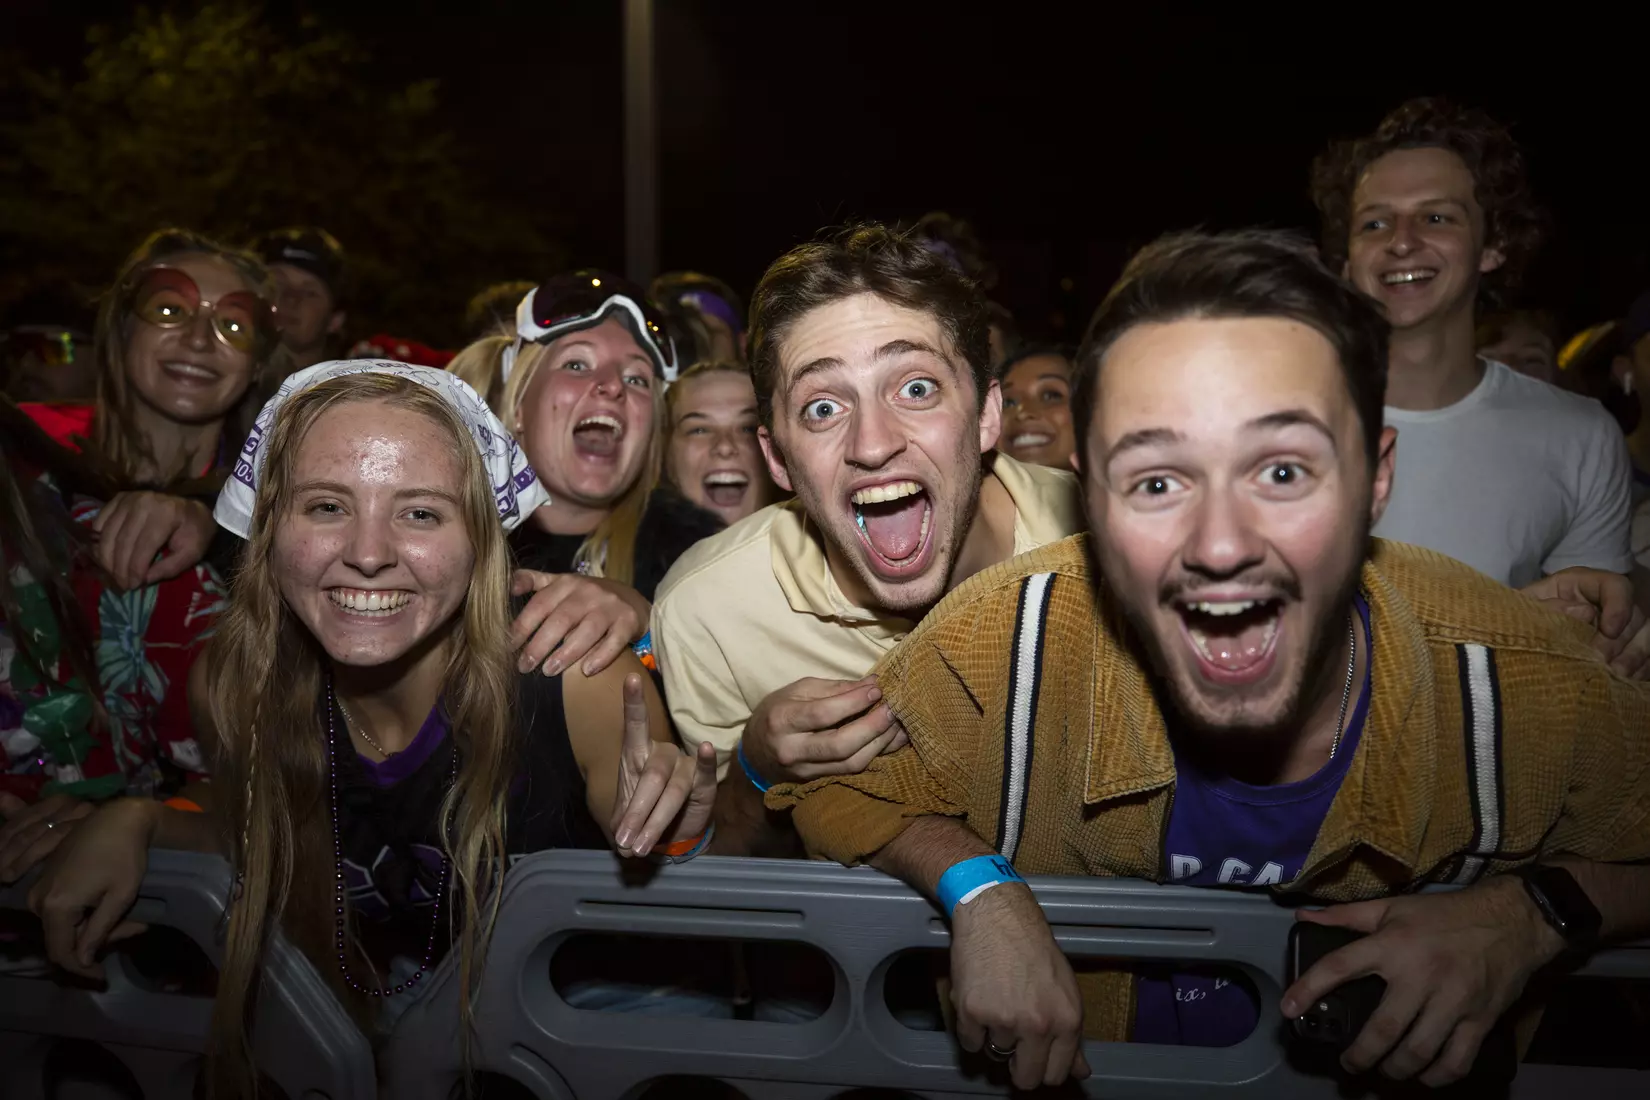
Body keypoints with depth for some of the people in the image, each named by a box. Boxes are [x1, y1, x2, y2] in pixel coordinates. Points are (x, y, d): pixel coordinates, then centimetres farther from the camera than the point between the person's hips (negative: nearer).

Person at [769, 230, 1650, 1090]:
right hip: (1052, 1067, -1)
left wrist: (1534, 913, -19)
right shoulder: (1004, 637, -23)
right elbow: (828, 789, -7)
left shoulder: (1538, 691, -20)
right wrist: (978, 888, -23)